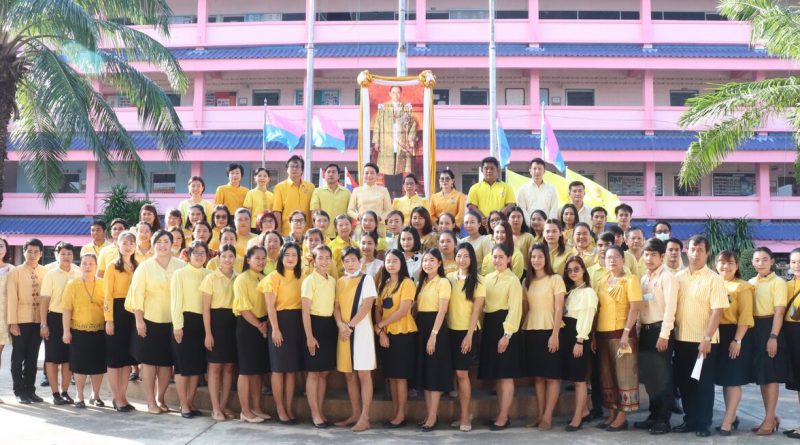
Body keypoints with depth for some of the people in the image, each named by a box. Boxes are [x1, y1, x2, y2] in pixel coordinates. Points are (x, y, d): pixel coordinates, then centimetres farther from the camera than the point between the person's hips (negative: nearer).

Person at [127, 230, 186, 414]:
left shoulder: (181, 266, 1)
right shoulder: (145, 266, -1)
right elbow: (137, 294, -4)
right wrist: (139, 320, -9)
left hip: (172, 321, 2)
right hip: (150, 320, -1)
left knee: (167, 361, 7)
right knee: (149, 360, 3)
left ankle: (160, 399, 22)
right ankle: (151, 402, 12)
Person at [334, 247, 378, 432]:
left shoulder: (366, 279, -1)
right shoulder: (340, 282, 13)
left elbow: (367, 305, -10)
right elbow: (336, 306, 7)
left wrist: (350, 325, -15)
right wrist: (341, 325, -12)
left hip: (362, 330, -5)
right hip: (344, 331, 5)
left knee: (363, 374, -5)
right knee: (349, 375, 7)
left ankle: (364, 417, -5)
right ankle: (355, 414, 15)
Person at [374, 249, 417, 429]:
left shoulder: (407, 283, -8)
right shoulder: (383, 284, 13)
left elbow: (403, 311, -17)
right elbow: (378, 310, 9)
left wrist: (380, 325, -11)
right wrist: (380, 331, -6)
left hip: (403, 334, -6)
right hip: (386, 334, 6)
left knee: (400, 376, -2)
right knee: (391, 375, 9)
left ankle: (401, 415, 4)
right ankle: (394, 413, 16)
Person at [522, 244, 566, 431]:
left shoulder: (555, 279, -3)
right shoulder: (527, 281, 12)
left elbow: (559, 309, -8)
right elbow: (524, 309, 13)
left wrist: (555, 334, -14)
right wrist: (521, 331, 6)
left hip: (549, 331, -5)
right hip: (531, 332, 5)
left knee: (552, 376, -1)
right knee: (537, 376, 8)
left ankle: (547, 417, 2)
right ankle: (539, 415, 14)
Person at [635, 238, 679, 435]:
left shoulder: (668, 277, -7)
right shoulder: (643, 279, 15)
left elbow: (670, 308, -15)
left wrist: (664, 335, -20)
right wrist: (638, 331, 11)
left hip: (660, 330, -7)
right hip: (645, 331, 7)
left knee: (663, 377, -1)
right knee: (649, 377, 11)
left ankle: (664, 420, 5)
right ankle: (654, 415, 20)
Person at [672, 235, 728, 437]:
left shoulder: (714, 279, -7)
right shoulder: (679, 277, 7)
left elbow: (717, 311, -13)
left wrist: (707, 338, -19)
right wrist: (672, 332, 6)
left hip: (704, 341, -5)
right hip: (682, 339, 5)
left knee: (704, 383, 4)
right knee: (684, 382, 11)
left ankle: (703, 424, 15)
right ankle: (689, 420, 23)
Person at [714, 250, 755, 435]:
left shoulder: (742, 287, -5)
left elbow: (745, 316, -11)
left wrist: (737, 340, -18)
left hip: (736, 335, -5)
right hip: (718, 335, 5)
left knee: (733, 379, -2)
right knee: (723, 378, 10)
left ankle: (727, 421, 1)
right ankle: (732, 417, 21)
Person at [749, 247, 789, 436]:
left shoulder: (778, 282, -7)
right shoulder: (750, 283, 11)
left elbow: (779, 312, -13)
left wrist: (773, 337, -19)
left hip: (769, 329, -6)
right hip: (754, 330, 6)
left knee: (771, 375, -2)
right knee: (760, 375, 10)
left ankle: (769, 420, 4)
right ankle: (772, 417, 21)